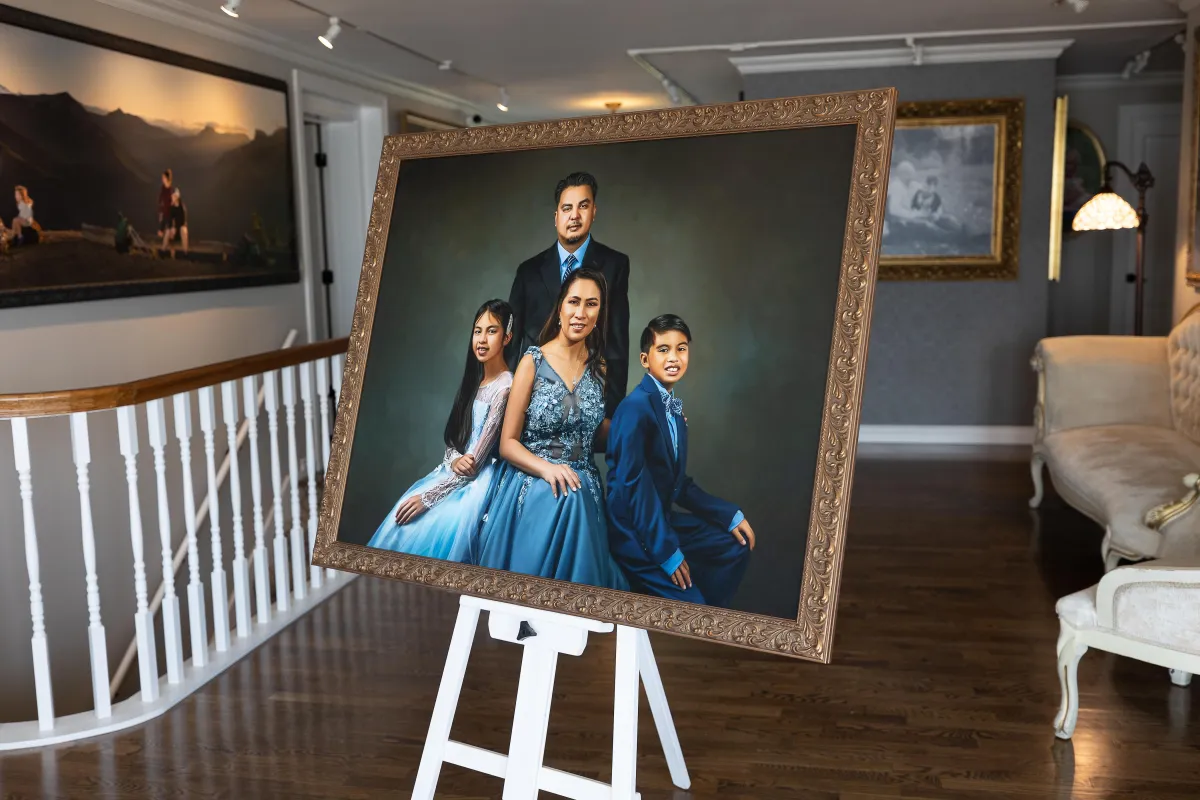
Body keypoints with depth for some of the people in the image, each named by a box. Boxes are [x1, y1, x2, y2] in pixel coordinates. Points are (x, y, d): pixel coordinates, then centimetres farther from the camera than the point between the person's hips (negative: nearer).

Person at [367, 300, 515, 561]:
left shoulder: (506, 386, -16)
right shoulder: (474, 378, 9)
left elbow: (475, 463, -17)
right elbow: (452, 437, 10)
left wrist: (427, 497, -17)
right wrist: (454, 461, -15)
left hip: (480, 480, -7)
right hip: (454, 471, 7)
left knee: (425, 531, -20)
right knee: (400, 522, -7)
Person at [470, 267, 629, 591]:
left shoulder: (598, 367, 7)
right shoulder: (533, 362, -7)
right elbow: (508, 443, -7)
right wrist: (545, 467, -26)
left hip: (582, 493, 4)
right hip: (531, 489, -4)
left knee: (579, 575, -8)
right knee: (527, 574, -13)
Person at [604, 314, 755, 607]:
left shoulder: (674, 409, 9)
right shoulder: (636, 406, -20)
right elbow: (633, 483, -24)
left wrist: (730, 515, 7)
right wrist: (665, 551, -22)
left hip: (661, 521, 9)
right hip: (634, 532, -9)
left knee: (736, 544, 16)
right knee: (688, 604, -14)